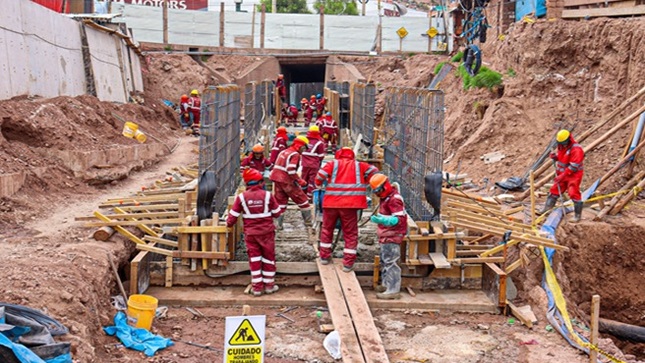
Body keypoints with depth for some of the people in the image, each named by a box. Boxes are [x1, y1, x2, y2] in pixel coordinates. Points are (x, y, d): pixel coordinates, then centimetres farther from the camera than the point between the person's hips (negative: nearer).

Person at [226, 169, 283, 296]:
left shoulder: (241, 197, -8)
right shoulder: (267, 195, -9)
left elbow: (233, 215, -4)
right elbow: (276, 213, -1)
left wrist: (229, 224, 16)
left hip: (250, 233, 1)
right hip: (267, 232, -1)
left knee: (254, 258, 9)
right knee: (268, 257, 12)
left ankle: (257, 286, 10)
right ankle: (269, 285, 19)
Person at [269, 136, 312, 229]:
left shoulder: (283, 152, 17)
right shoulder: (295, 154, -10)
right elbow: (291, 170, -21)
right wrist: (300, 181, -16)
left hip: (276, 178, 8)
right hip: (287, 181, -8)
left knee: (280, 201, 14)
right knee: (302, 200, 6)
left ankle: (278, 224, 11)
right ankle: (308, 222, 12)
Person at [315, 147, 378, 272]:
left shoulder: (333, 163, 8)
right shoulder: (359, 165, 12)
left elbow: (320, 176, -3)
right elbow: (374, 171, 7)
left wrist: (318, 185, 16)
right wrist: (364, 183, 18)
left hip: (331, 202, 1)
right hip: (350, 204, -1)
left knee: (327, 229, 21)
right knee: (350, 234, 9)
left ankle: (324, 256, 30)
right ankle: (348, 263, 8)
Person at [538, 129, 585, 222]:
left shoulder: (576, 149, -23)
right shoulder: (562, 146, 4)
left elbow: (573, 167, -26)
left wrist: (562, 176, -25)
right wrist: (555, 157, -4)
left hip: (573, 175, -8)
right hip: (562, 174, 8)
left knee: (574, 194, -11)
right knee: (554, 190, 12)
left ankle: (577, 215, -5)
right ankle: (547, 209, 24)